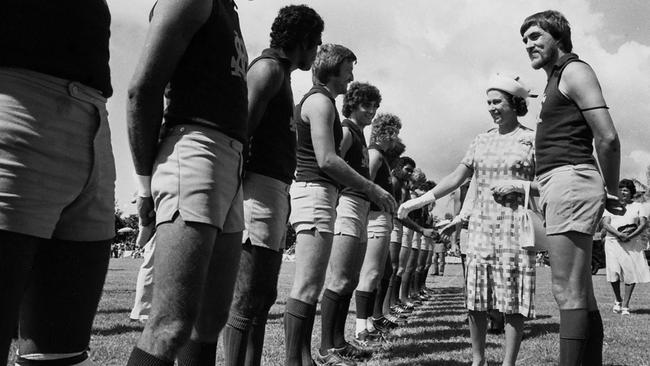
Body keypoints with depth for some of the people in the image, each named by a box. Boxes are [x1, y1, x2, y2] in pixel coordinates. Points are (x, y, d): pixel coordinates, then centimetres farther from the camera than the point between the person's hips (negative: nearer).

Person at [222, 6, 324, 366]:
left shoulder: (280, 73, 26)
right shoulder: (269, 67, -4)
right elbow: (242, 129, -16)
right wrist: (236, 186, -21)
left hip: (275, 188, 10)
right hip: (259, 185, -10)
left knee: (263, 294, 11)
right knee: (249, 294, -11)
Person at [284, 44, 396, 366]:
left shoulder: (315, 100, 24)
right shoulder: (320, 101, -8)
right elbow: (326, 160, -18)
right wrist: (371, 189, -13)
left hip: (313, 192, 11)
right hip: (315, 193, -11)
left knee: (309, 287, 11)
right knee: (307, 287, -13)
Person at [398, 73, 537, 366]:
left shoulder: (532, 139, 2)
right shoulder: (482, 141, 14)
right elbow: (456, 178, 12)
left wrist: (518, 185, -14)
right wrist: (419, 200, 6)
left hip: (515, 226, -3)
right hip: (481, 224, 4)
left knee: (514, 297, -1)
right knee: (476, 296, 3)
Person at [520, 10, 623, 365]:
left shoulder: (574, 70, -3)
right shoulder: (556, 82, 25)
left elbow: (608, 138, -13)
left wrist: (611, 192, -3)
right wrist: (607, 192, 21)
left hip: (569, 180, -10)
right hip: (558, 186, 10)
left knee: (567, 292, -13)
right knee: (582, 295, 10)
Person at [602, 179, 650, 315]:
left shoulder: (638, 206, 14)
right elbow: (605, 223, 1)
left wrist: (629, 236, -14)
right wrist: (619, 234, -16)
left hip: (632, 243, 0)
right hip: (613, 242, 0)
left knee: (631, 272, -8)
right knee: (613, 272, -13)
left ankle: (625, 305, 0)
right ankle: (618, 300, 10)